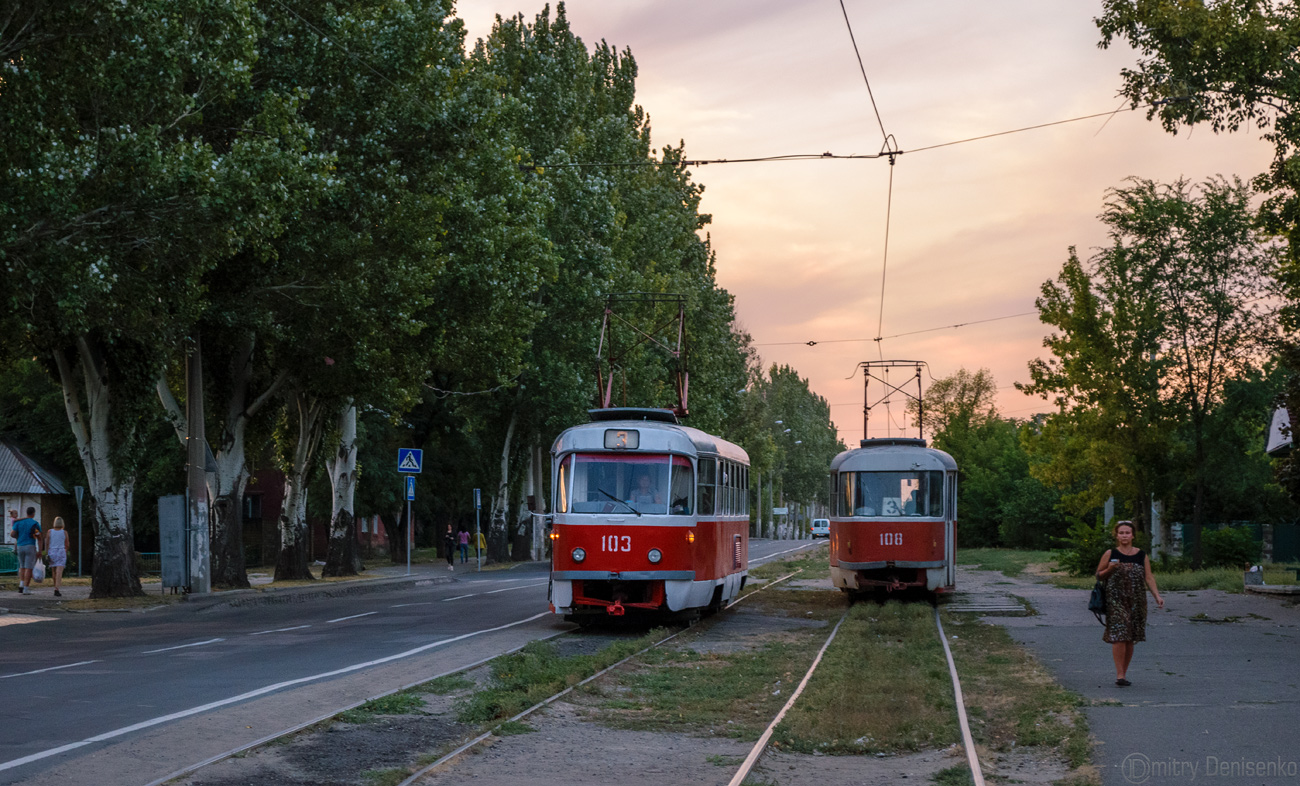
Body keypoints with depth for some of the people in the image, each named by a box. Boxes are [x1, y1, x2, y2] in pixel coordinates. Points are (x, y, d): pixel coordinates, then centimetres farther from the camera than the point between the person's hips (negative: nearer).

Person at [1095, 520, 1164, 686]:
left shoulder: (1142, 555, 8)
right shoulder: (1110, 554, 2)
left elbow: (1148, 577, 7)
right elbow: (1099, 576, 7)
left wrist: (1157, 595, -4)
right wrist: (1110, 569, -12)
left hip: (1136, 601, 3)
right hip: (1116, 600, -3)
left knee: (1130, 639, 7)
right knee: (1119, 637, -12)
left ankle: (1124, 672, 18)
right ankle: (1119, 674, -9)